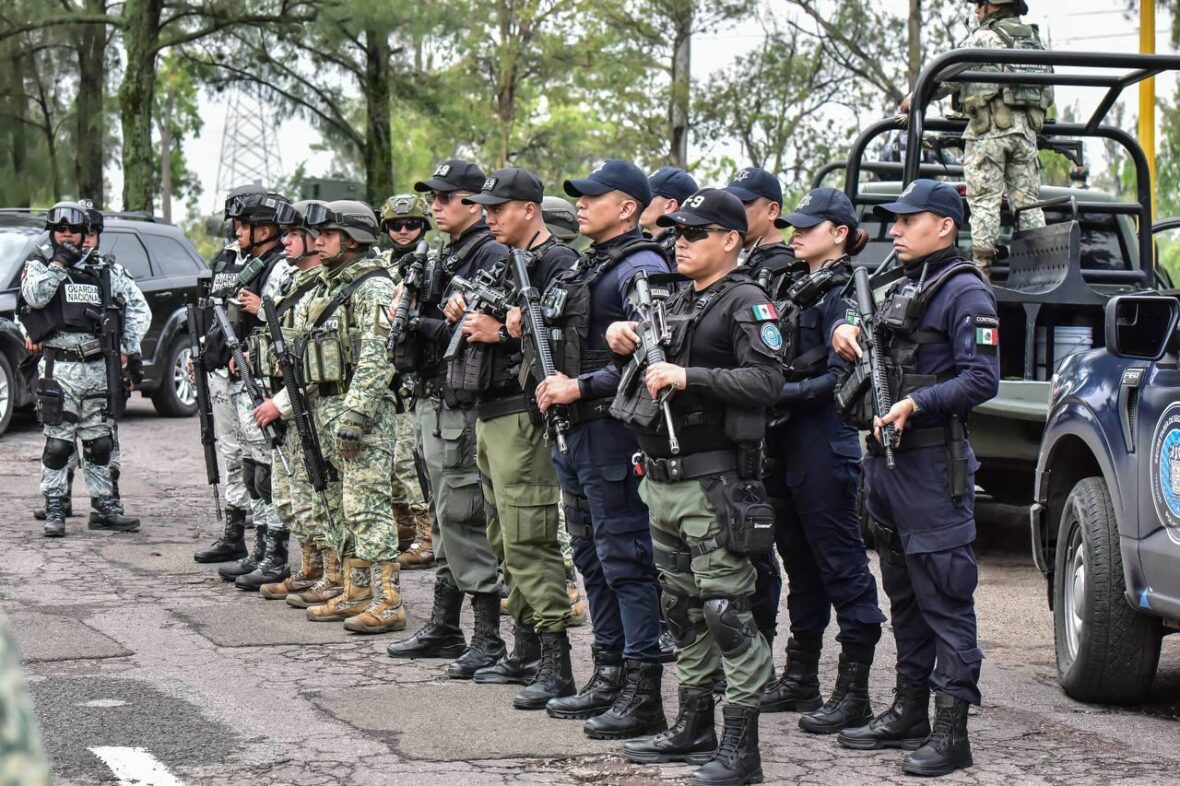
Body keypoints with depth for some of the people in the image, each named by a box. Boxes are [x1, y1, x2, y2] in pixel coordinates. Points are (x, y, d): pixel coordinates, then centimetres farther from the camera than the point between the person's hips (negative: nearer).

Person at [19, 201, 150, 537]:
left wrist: (131, 349, 3)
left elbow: (139, 307, 11)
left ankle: (104, 507, 17)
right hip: (60, 367, -3)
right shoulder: (39, 264, 4)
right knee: (58, 442, -4)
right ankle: (54, 511, 1)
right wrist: (58, 263, -14)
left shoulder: (103, 268, 10)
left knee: (100, 442, 9)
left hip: (98, 367, 3)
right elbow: (35, 297, -16)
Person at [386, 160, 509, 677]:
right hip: (434, 401, 10)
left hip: (465, 405, -10)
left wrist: (421, 325, -16)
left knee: (463, 517, -10)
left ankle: (489, 639, -7)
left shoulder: (491, 255, -12)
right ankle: (443, 628, 23)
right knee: (447, 518, 15)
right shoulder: (446, 257, 18)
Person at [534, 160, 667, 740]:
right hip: (580, 432, 10)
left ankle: (643, 695, -6)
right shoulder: (587, 266, 18)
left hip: (615, 431, -10)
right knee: (593, 559, 15)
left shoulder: (640, 268, -13)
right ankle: (609, 679, 24)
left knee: (626, 561, -8)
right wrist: (555, 382, 9)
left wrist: (582, 387, -21)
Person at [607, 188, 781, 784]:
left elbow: (766, 380, -21)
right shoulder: (676, 303, 18)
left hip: (714, 484, -9)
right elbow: (644, 372, 30)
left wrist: (688, 378, -25)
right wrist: (622, 339, 8)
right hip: (664, 481, 9)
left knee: (726, 610, -9)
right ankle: (693, 727, 26)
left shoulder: (746, 304, -8)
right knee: (682, 609, 15)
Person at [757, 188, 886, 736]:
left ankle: (853, 693, -4)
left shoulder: (845, 292, -10)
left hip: (824, 442, -9)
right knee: (799, 560, 14)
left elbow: (839, 378, -16)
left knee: (840, 562, -6)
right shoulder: (799, 292, 17)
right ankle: (800, 678, 23)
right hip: (787, 443, 9)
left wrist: (781, 395, -20)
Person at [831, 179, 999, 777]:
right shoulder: (900, 288, 18)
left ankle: (951, 732, -9)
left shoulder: (964, 291, -9)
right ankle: (909, 713, 25)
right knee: (904, 594, 16)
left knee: (945, 598, -8)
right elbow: (859, 332, 34)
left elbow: (981, 380, -17)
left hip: (934, 463, -9)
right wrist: (844, 329, 11)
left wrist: (915, 404, -26)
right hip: (885, 458, 9)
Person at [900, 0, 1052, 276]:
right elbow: (1048, 92, 19)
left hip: (990, 128, -6)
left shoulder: (983, 38, -3)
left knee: (984, 201, -5)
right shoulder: (1034, 39, 18)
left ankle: (982, 263, -11)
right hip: (1026, 128, 6)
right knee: (1027, 201, 8)